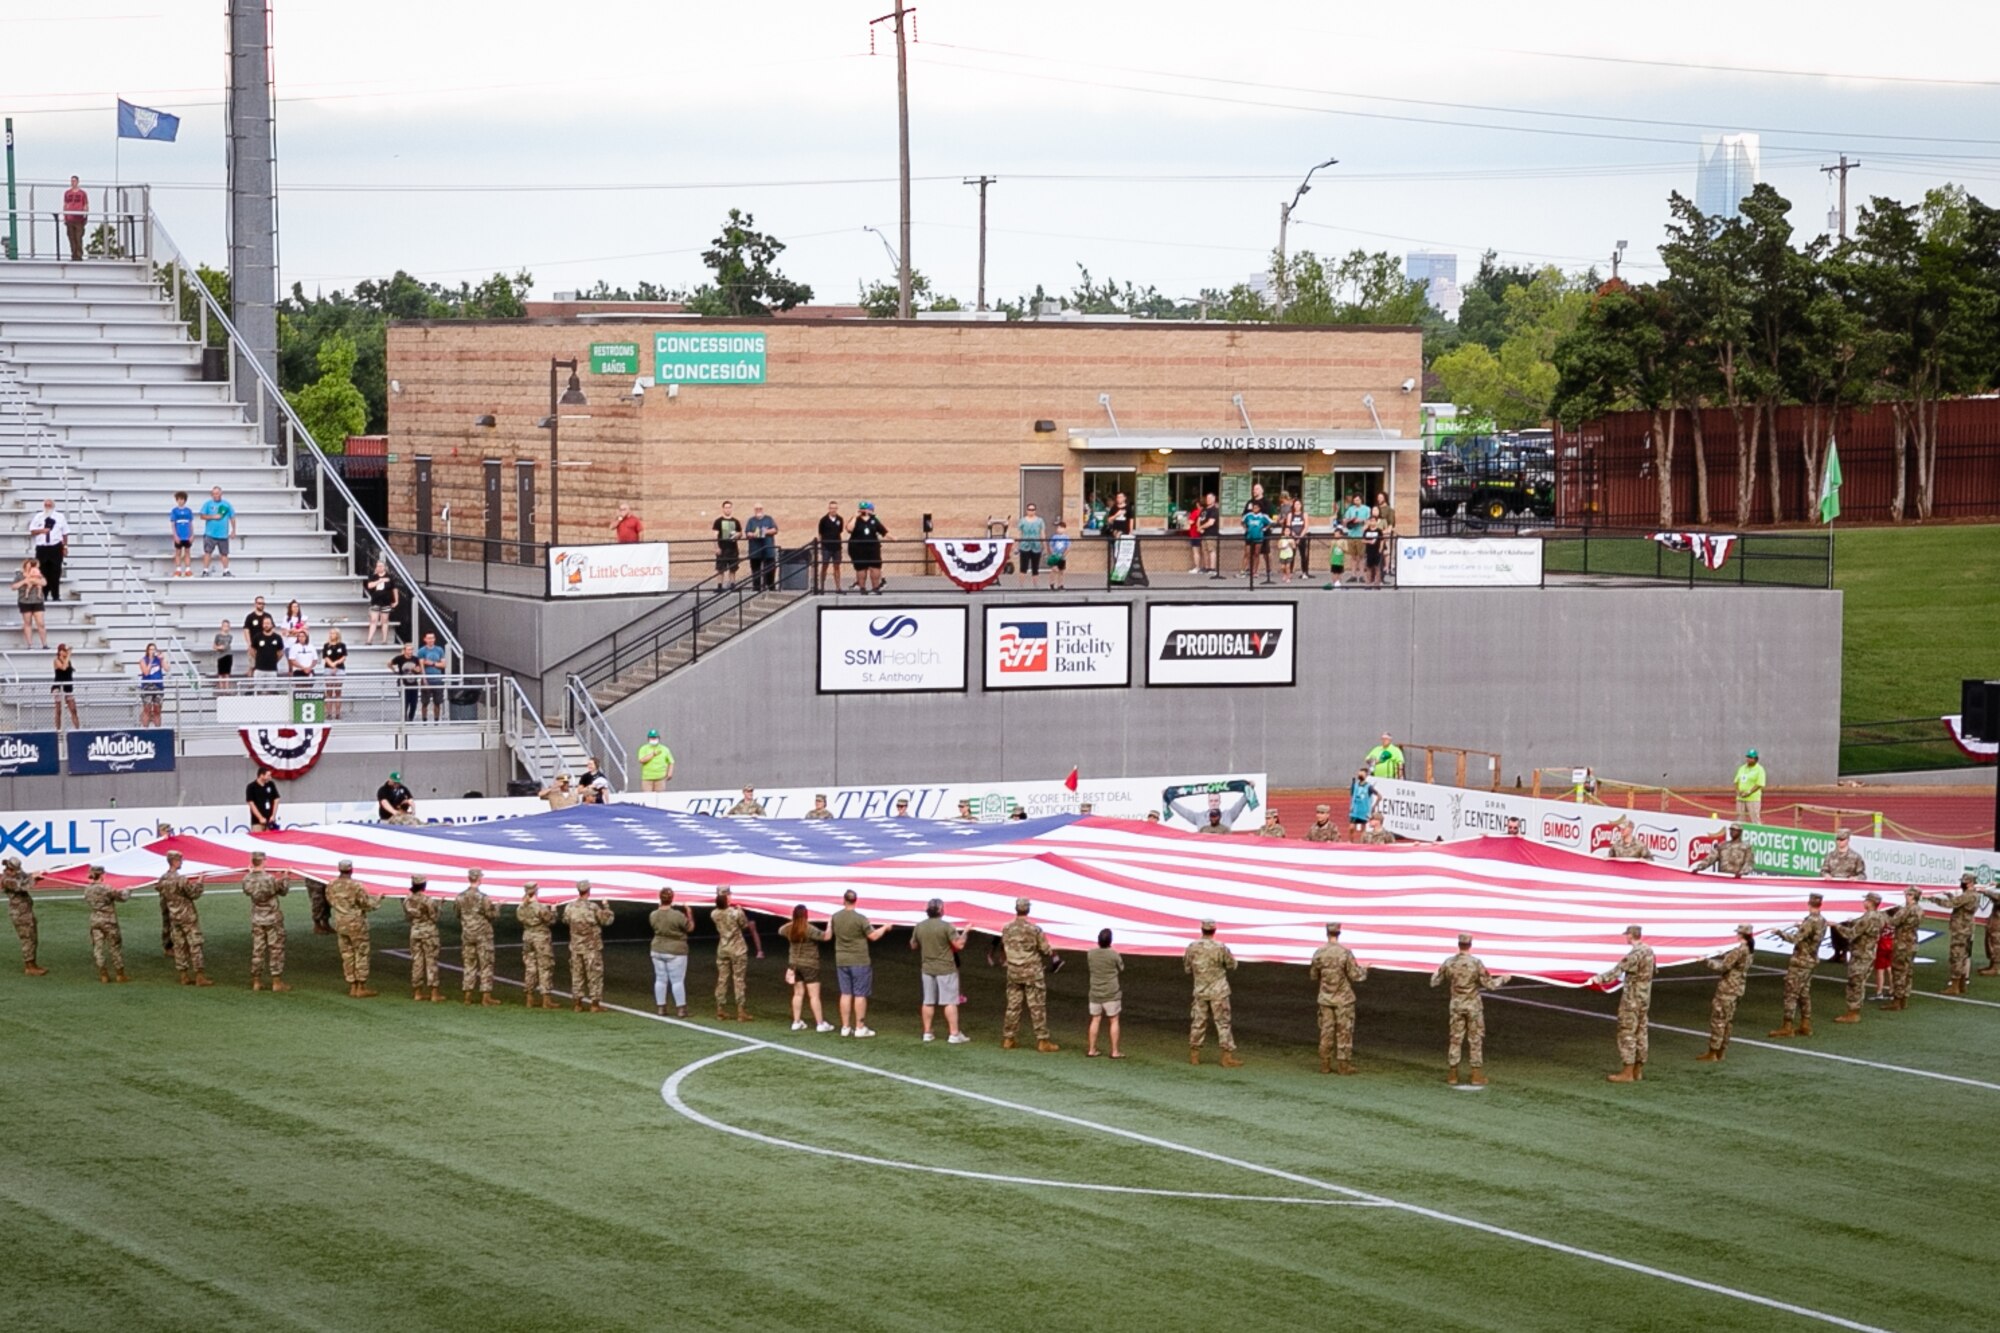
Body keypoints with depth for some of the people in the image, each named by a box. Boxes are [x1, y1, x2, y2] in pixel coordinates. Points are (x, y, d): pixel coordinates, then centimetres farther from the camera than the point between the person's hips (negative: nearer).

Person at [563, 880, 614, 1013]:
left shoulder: (569, 907, -3)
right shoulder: (593, 907, -16)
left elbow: (565, 921, 15)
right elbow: (607, 920, -6)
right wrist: (606, 907, 8)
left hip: (575, 947, 4)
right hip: (592, 947, -4)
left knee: (577, 975, 11)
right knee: (594, 975, 3)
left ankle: (577, 1003, 13)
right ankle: (595, 1004, 3)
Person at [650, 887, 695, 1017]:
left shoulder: (653, 915, -6)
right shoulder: (677, 915, -21)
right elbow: (690, 928, -8)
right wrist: (689, 914, 4)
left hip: (658, 950, 5)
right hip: (675, 951, -5)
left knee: (660, 979, 12)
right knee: (677, 981, 2)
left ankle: (660, 1008, 16)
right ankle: (681, 1008, 4)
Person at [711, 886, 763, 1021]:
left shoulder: (714, 914, -7)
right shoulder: (736, 913, -19)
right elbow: (746, 926, -3)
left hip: (722, 949, 4)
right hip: (738, 950, -4)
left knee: (722, 979, 11)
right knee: (739, 980, 0)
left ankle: (719, 1010, 13)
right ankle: (741, 1012, -1)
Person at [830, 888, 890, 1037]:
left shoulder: (835, 917, -1)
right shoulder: (860, 919, -16)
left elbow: (830, 934, 17)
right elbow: (873, 936, -11)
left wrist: (828, 925, 38)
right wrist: (884, 928, 7)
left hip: (841, 961, 5)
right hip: (859, 961, -5)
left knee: (846, 994, 9)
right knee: (860, 994, 1)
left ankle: (845, 1027, 10)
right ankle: (860, 1028, 2)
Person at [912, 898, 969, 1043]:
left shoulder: (919, 927, 0)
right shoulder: (946, 926, -16)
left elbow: (913, 945, 13)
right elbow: (959, 944, -16)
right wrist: (965, 932, 0)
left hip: (927, 968, 5)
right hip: (945, 968, -5)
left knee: (928, 1001, 12)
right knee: (950, 1002, -1)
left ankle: (927, 1033, 15)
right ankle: (954, 1034, -3)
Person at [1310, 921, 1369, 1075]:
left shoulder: (1318, 953, -5)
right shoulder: (1345, 953, -16)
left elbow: (1313, 977, 5)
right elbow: (1355, 975, -11)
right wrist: (1364, 970, 10)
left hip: (1325, 999, 3)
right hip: (1343, 999, -3)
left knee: (1326, 1032, 9)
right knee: (1344, 1033, 3)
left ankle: (1325, 1065, 10)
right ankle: (1344, 1065, 3)